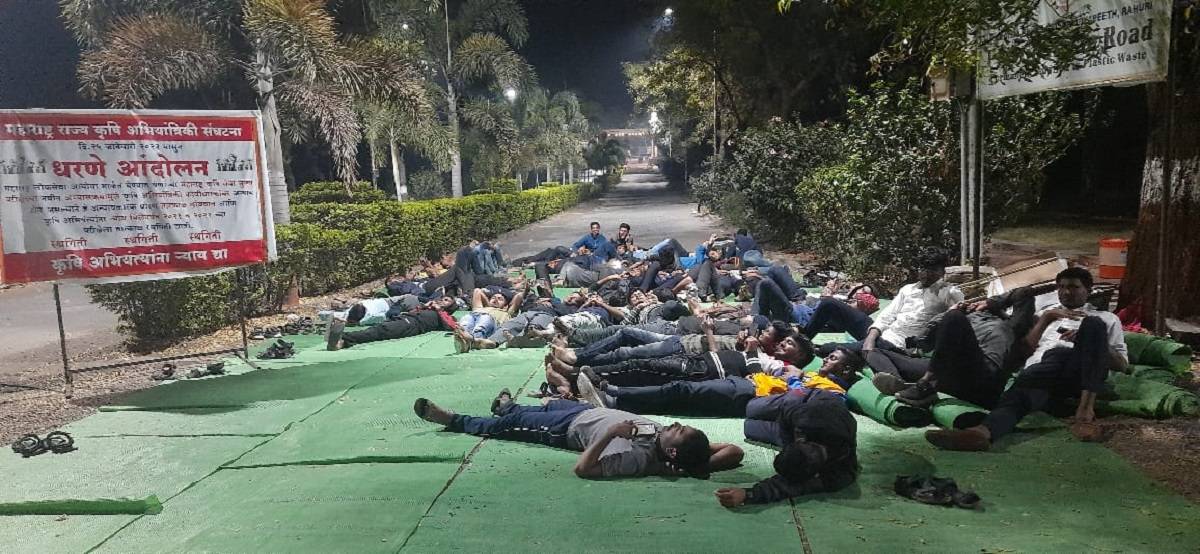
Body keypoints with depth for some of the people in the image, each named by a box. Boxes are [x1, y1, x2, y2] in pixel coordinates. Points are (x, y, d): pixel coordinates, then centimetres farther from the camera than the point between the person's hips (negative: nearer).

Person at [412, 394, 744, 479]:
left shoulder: (640, 458, -44)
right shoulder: (675, 450, -27)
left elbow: (582, 469, -45)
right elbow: (734, 452, -26)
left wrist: (611, 434, -47)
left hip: (573, 427, -6)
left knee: (507, 425, 11)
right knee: (549, 406, 31)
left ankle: (452, 421, 37)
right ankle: (507, 405, 64)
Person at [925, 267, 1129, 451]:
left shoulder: (1106, 318, 30)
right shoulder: (1048, 311, 38)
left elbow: (1122, 364, 17)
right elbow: (1027, 345, 23)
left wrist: (1088, 340, 1)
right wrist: (1047, 316, 15)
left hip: (1081, 370, -1)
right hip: (1040, 372, 1)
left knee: (1094, 324, -32)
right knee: (1021, 392, -37)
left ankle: (1086, 405, -40)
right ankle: (982, 432, -69)